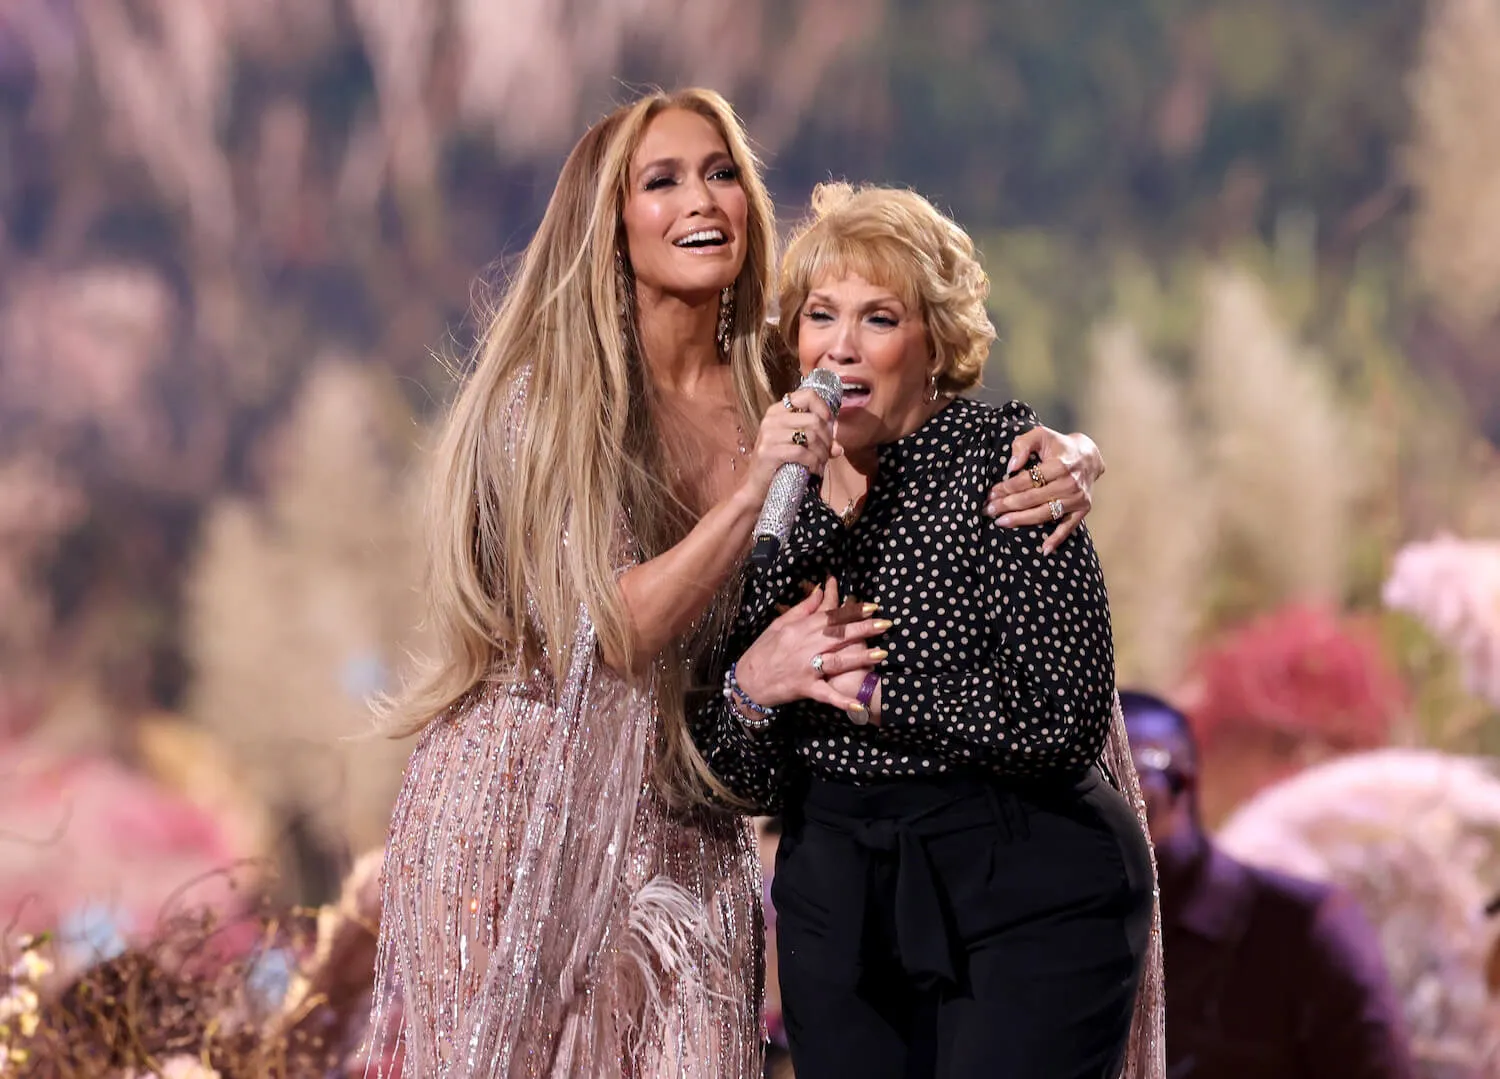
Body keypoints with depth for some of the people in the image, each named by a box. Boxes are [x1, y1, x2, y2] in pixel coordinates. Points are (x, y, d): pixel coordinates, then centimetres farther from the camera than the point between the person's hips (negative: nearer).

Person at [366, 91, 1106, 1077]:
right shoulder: (546, 396, -10)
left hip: (682, 836, 4)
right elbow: (612, 633, -17)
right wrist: (751, 495, -29)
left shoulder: (780, 391, 2)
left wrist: (1067, 461, -12)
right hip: (519, 816, -4)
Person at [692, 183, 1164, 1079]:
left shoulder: (1004, 461, -10)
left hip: (1026, 896, -5)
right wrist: (752, 686, -14)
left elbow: (1065, 721, -20)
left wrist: (869, 686, -16)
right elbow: (753, 783, 6)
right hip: (837, 900, 5)